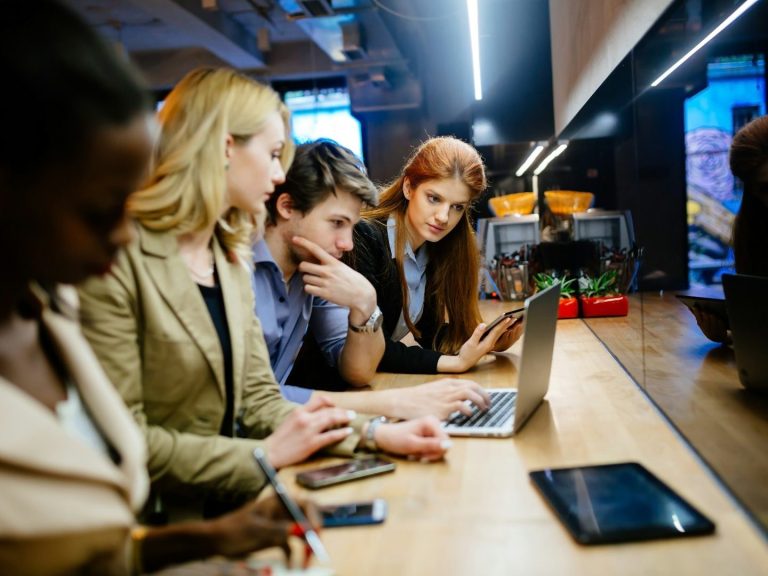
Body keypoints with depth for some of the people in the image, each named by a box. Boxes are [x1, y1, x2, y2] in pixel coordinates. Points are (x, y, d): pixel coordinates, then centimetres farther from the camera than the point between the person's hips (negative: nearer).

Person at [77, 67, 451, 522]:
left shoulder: (231, 258, 9)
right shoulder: (120, 257, -17)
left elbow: (257, 399, 5)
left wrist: (376, 434, -7)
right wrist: (264, 455, -15)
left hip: (227, 508, 7)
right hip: (157, 520, -7)